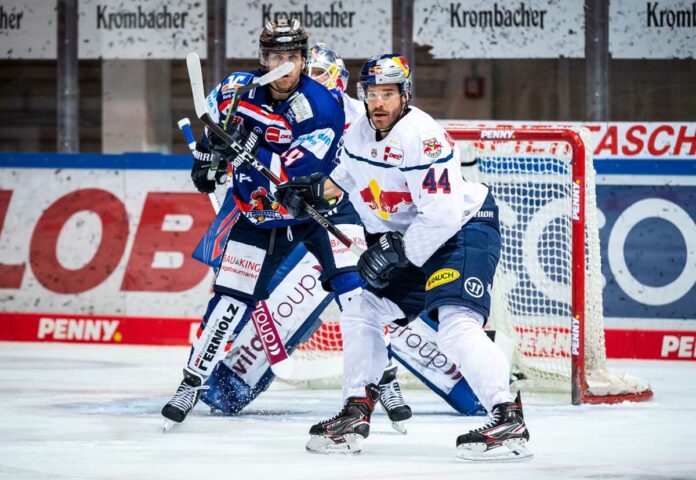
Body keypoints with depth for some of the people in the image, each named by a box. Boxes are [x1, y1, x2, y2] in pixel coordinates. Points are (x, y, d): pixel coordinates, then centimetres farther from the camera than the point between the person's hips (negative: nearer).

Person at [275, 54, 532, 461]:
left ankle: (510, 420, -28)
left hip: (464, 229, -10)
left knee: (457, 324, -26)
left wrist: (397, 253, -24)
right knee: (361, 313, 11)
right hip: (406, 240, 10)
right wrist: (311, 191, 8)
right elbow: (348, 176, 25)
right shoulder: (360, 133, 2)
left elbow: (442, 215, -31)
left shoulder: (424, 137, -27)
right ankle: (357, 413, 22)